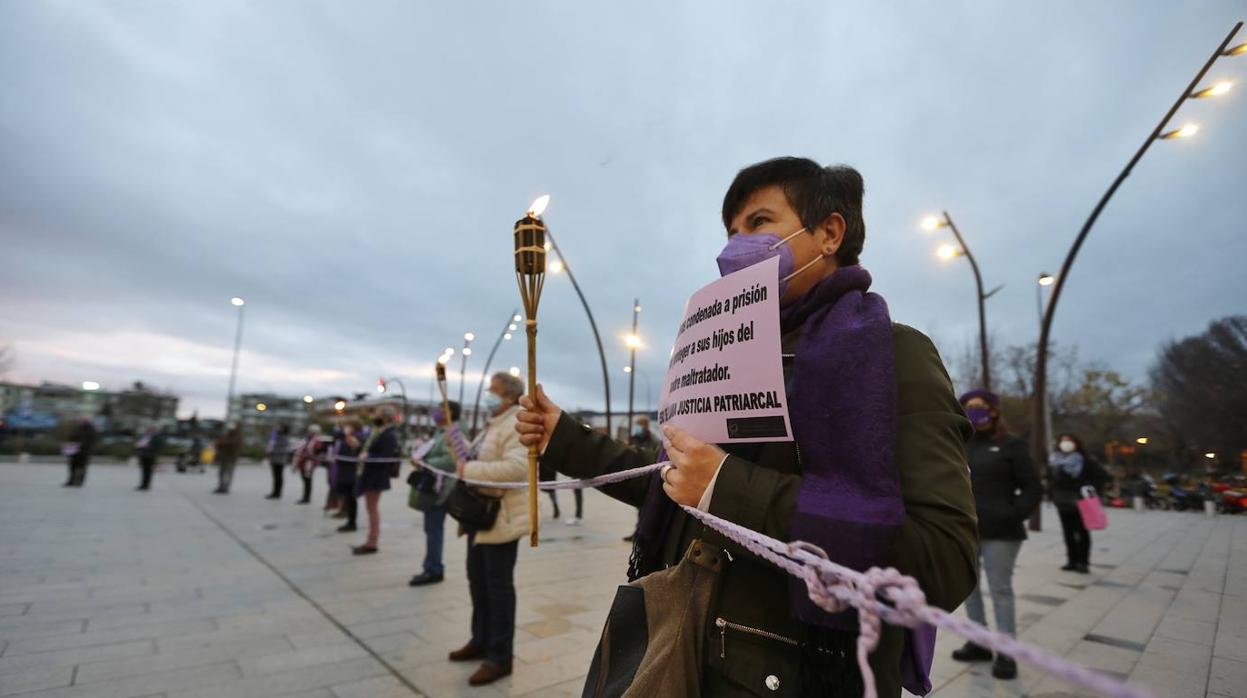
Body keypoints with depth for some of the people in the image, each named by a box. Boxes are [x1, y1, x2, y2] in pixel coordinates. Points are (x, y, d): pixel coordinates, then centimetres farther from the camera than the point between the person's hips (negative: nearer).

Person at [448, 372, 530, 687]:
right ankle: (481, 641, 37)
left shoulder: (516, 426, -18)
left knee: (498, 586, 0)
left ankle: (500, 657, 14)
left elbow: (516, 467, -32)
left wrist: (471, 469, -28)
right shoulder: (493, 424, 15)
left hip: (502, 518, -10)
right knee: (477, 579, 20)